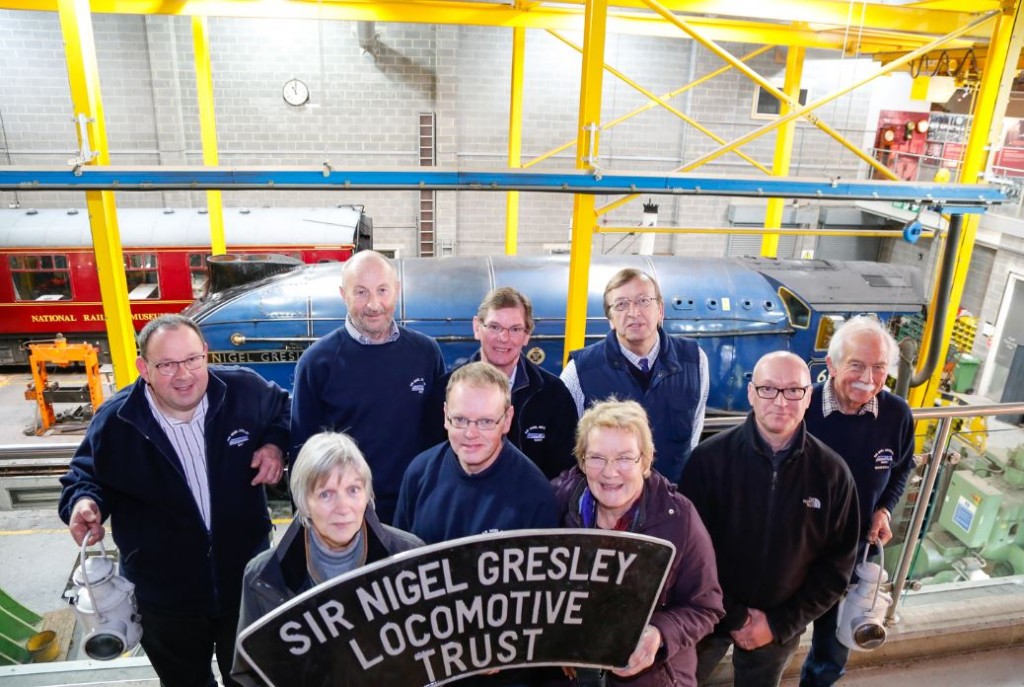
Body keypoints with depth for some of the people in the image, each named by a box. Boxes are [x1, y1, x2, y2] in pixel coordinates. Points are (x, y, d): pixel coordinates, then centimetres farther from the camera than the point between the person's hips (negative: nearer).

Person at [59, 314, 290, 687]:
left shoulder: (245, 390, -15)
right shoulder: (115, 421, -15)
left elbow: (284, 408, 6)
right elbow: (85, 476, 1)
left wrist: (275, 443, -14)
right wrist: (84, 502, -22)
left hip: (247, 579, 0)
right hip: (164, 597, 0)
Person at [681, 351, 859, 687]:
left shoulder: (833, 472, -10)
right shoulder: (710, 457, -18)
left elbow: (837, 563, -4)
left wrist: (780, 623, -8)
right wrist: (731, 617, -12)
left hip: (779, 627, 2)